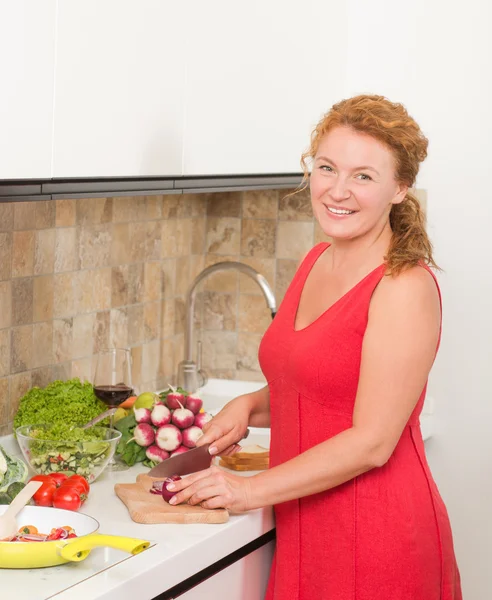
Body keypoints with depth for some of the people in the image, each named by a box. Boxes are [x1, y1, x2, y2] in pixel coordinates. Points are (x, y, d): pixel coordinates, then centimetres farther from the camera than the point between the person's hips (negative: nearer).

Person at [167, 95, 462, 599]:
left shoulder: (406, 288, -17)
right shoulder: (317, 263, 7)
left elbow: (372, 442, -19)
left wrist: (251, 489, -15)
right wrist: (249, 406, 2)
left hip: (376, 539, -7)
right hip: (304, 533, 7)